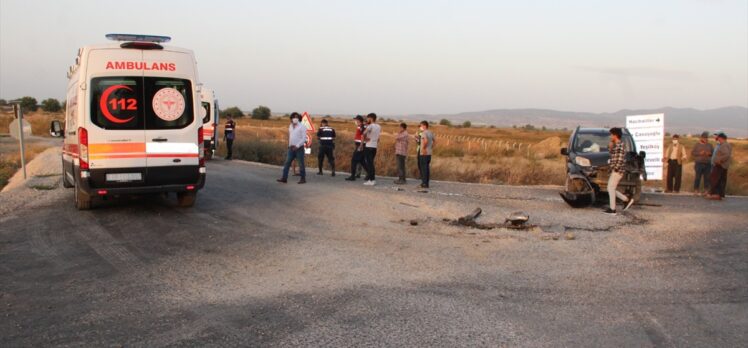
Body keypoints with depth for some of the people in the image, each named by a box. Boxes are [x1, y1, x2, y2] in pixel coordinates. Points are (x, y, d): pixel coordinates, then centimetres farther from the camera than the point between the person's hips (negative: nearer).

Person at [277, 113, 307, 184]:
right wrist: (289, 145, 15)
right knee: (287, 163, -1)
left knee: (301, 164, -1)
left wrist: (297, 146, -19)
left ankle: (303, 179, 7)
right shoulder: (290, 126, 13)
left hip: (299, 148, -6)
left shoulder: (302, 127, -8)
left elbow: (304, 138, -13)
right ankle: (284, 178, -1)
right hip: (291, 148, 6)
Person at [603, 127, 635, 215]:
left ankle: (612, 209, -2)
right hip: (614, 171, 10)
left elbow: (621, 159, -21)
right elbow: (613, 156, 22)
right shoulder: (616, 146, 15)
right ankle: (627, 200, 17)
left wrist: (615, 169, -18)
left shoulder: (620, 146, -15)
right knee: (611, 189, 12)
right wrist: (610, 148, 9)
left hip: (617, 171, -10)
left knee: (611, 189, -6)